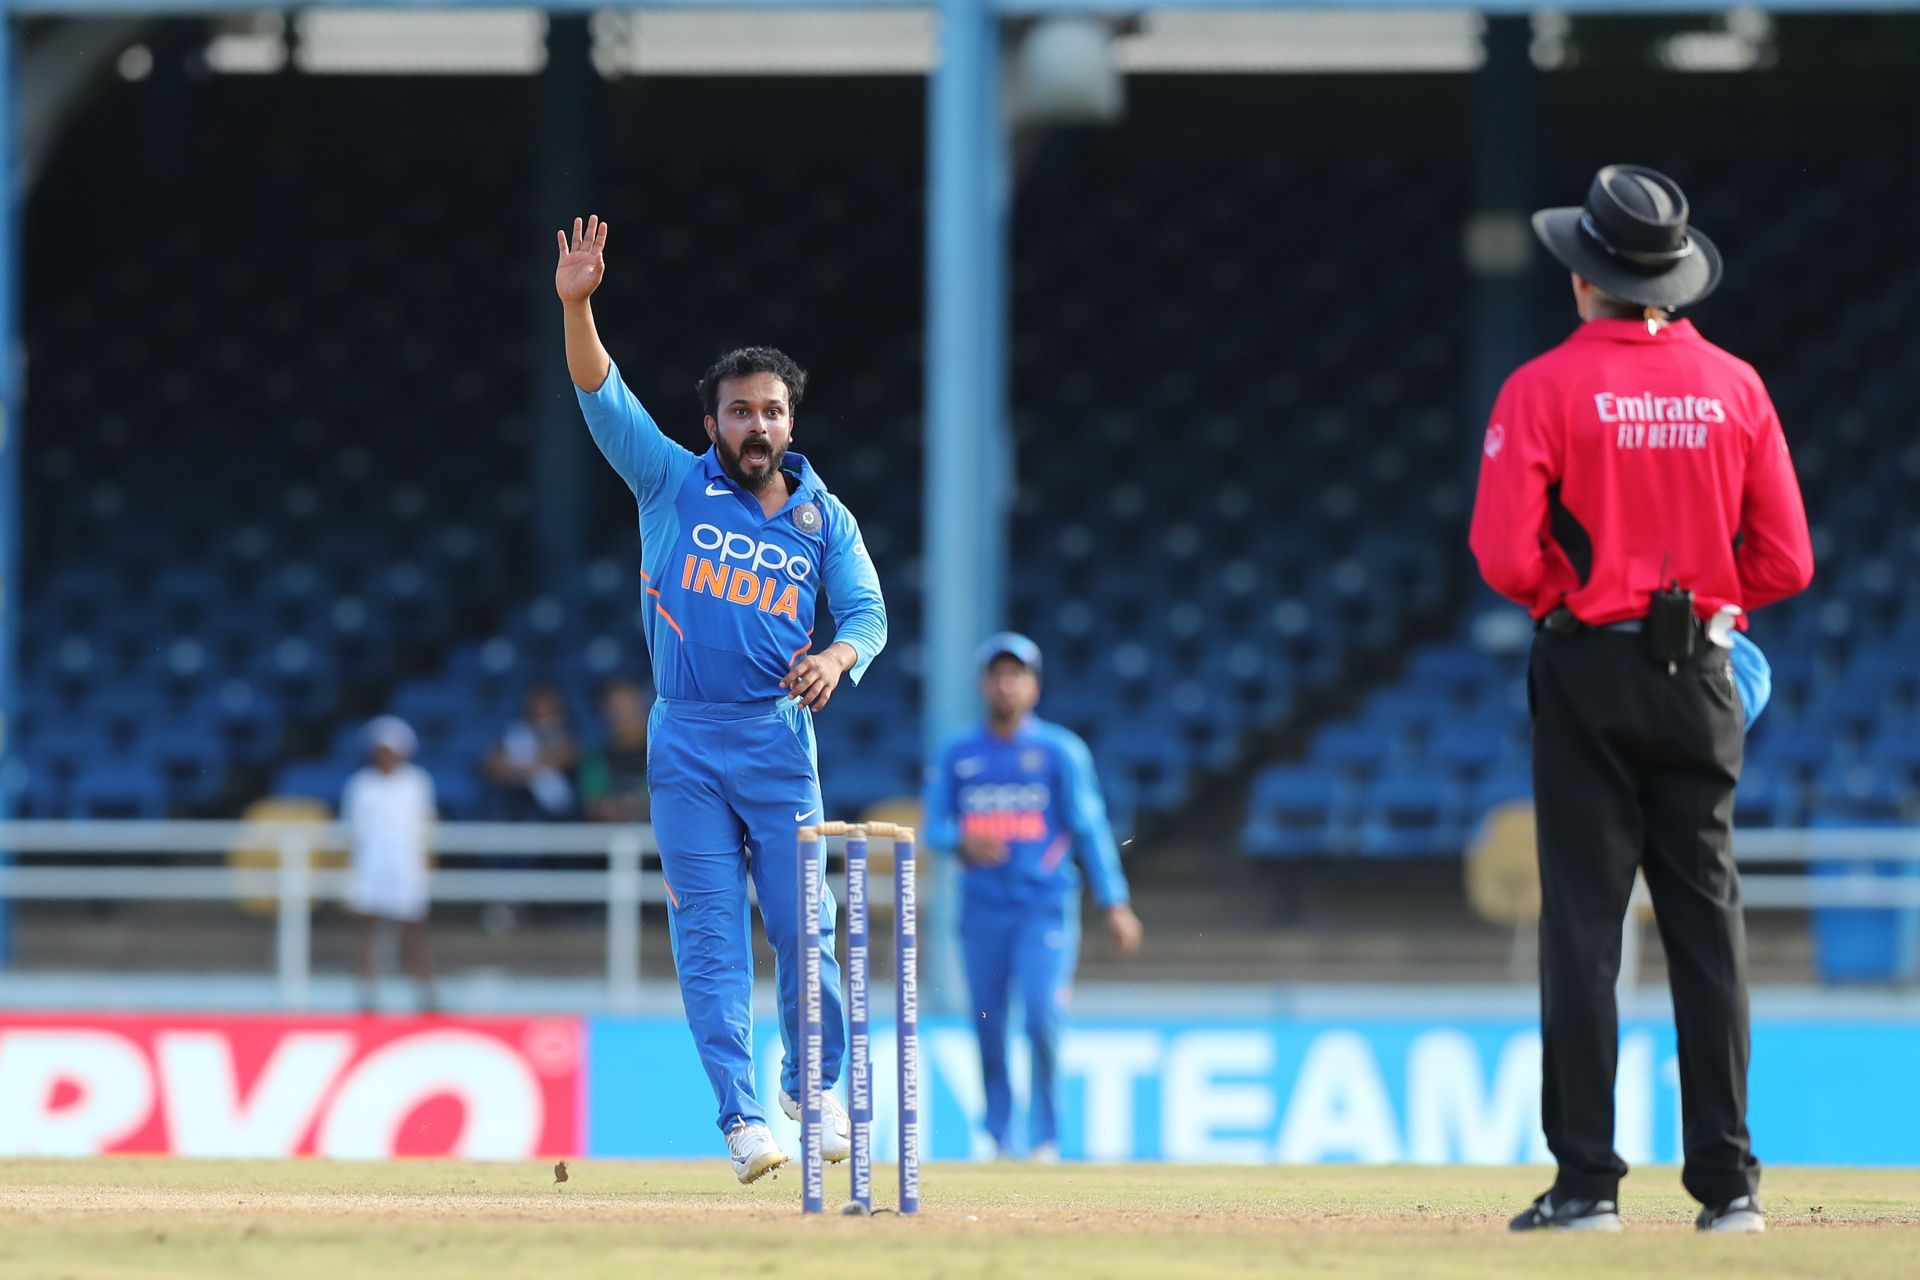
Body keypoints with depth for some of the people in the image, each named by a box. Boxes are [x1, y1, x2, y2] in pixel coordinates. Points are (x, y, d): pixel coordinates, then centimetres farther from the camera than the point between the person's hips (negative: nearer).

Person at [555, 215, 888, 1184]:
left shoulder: (824, 519, 9)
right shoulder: (673, 486, 4)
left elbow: (867, 613, 3)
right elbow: (603, 397, -5)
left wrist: (836, 658, -20)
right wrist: (576, 306, -21)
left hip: (779, 741, 1)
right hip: (686, 744, -1)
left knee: (803, 926, -1)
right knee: (709, 937, -3)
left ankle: (812, 1086, 20)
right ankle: (741, 1116, -3)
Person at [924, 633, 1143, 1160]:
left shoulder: (1061, 750, 4)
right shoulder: (957, 755, 10)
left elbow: (1090, 828, 1)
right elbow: (935, 827, 8)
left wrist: (1114, 904, -5)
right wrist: (964, 843, -16)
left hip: (1045, 904, -3)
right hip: (982, 912, 3)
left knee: (1042, 1015, -16)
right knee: (988, 1026, 3)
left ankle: (1043, 1134, -4)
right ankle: (997, 1133, 17)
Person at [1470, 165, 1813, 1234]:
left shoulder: (1546, 388, -8)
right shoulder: (1734, 387, 2)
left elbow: (1507, 555, -13)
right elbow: (1785, 559, 2)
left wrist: (1567, 599, 7)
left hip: (1589, 666, -3)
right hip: (1703, 674, 3)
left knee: (1584, 923, 0)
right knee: (1707, 920, 7)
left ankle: (1588, 1178, -2)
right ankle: (1728, 1178, 5)